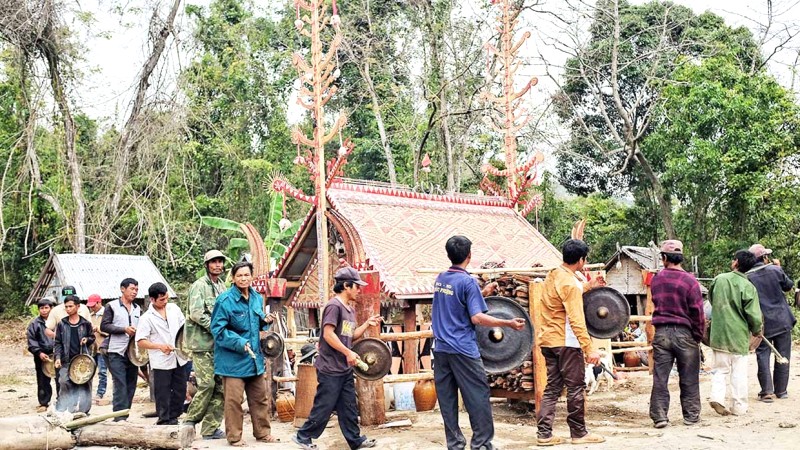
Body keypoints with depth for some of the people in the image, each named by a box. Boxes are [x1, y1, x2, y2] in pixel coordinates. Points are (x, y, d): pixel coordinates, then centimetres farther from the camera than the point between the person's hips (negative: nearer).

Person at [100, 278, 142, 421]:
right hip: (117, 352, -5)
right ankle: (119, 417, -11)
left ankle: (125, 415, 16)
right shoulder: (112, 306, 0)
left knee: (131, 386, 7)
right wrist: (124, 329, -16)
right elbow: (104, 326, -8)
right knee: (120, 385, -12)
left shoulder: (138, 309, 15)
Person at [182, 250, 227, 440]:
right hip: (202, 343, -7)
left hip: (219, 344, 7)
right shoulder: (199, 286, -7)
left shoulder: (222, 286, 16)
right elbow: (196, 313, -16)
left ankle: (210, 429, 11)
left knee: (221, 386, 4)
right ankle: (190, 421, 10)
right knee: (207, 384, -9)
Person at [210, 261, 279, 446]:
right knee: (233, 400, -2)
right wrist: (240, 343, -23)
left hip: (255, 357, 7)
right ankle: (234, 437, 11)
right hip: (233, 359, -7)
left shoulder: (257, 298, 8)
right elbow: (217, 329, -16)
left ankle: (263, 433, 26)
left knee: (260, 398, 14)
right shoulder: (225, 300, -14)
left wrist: (264, 329, 3)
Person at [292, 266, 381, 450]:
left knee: (348, 407, 13)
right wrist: (348, 352, -20)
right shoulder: (334, 305, -15)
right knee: (324, 406, -2)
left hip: (345, 368, 9)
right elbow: (328, 334, -21)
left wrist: (367, 324, 7)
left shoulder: (350, 309, 14)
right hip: (330, 368, -9)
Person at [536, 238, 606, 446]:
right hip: (566, 342, -8)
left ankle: (544, 433, 8)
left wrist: (587, 286, 26)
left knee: (553, 387, 10)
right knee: (575, 388, 3)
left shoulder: (554, 274, 9)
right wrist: (589, 348, -23)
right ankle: (579, 433, 12)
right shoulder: (570, 283, -17)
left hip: (548, 340, 9)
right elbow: (576, 321, -23)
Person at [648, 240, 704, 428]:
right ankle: (691, 416, 16)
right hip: (684, 333, -3)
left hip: (661, 333, 3)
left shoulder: (656, 280, 3)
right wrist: (699, 335, 2)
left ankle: (659, 416, 4)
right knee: (688, 379, 9)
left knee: (660, 377, 5)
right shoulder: (689, 281, -10)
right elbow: (697, 312, -9)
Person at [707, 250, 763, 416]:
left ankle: (717, 397, -5)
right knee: (739, 372, 7)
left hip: (719, 334, 3)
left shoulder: (719, 279, -3)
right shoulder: (748, 287, -12)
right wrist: (757, 331, 10)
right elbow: (754, 315, -10)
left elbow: (711, 299, 14)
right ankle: (739, 407, 11)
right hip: (739, 336, -2)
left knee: (720, 369, 12)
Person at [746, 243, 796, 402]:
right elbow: (788, 286, 9)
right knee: (782, 356, 11)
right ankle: (781, 390, 18)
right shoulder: (775, 270, -8)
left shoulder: (747, 277, -8)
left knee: (763, 356, 4)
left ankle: (767, 392, -1)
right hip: (782, 321, 1)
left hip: (762, 324, -1)